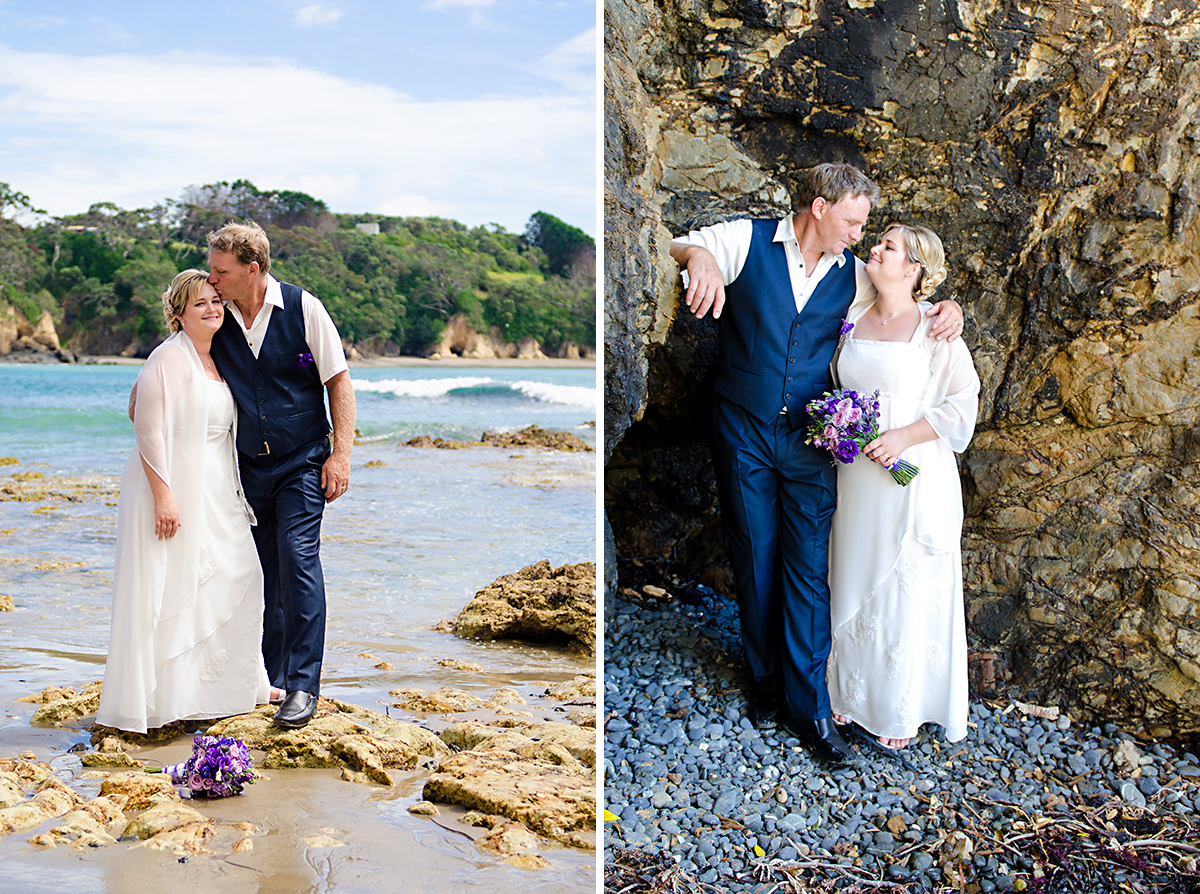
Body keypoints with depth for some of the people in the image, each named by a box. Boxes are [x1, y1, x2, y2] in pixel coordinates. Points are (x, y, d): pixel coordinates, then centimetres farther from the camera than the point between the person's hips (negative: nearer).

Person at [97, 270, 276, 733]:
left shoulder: (220, 359, 14)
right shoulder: (170, 358, -12)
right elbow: (149, 429, -18)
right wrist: (163, 496, -23)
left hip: (216, 489, 9)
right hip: (172, 487, -8)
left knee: (236, 580, 11)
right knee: (169, 589, -4)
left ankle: (227, 685, 27)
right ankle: (164, 698, 6)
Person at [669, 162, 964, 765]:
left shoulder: (852, 275, 7)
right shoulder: (746, 241, -2)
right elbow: (659, 248, -4)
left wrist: (946, 308, 0)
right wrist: (697, 253, -28)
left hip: (809, 442, 2)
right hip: (744, 433, -2)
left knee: (808, 569, -2)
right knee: (754, 562, 8)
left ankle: (807, 704, 7)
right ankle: (767, 682, 26)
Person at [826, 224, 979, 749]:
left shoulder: (933, 327, -8)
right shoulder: (854, 320, 7)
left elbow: (962, 404, -10)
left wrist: (903, 437, -18)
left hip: (914, 475, -5)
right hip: (857, 475, 5)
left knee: (907, 592, 4)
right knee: (854, 583, 12)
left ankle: (900, 711, 19)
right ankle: (853, 692, 29)